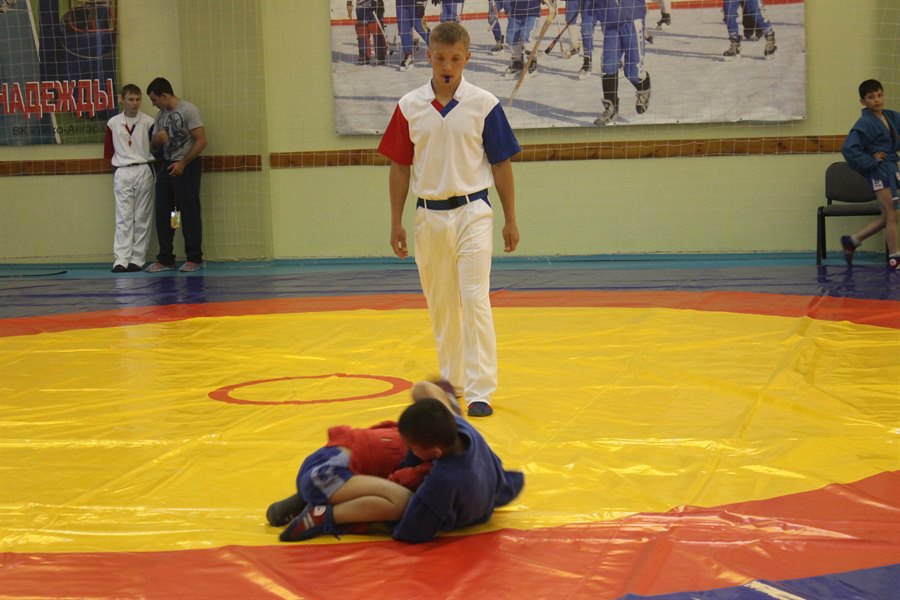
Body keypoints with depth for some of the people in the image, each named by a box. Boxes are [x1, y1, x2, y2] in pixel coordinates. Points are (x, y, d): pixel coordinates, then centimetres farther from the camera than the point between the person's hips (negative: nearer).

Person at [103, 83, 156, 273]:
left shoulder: (148, 122, -1)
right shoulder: (113, 123, 4)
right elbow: (108, 151, 13)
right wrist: (119, 162, 6)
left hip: (144, 172, -1)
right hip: (122, 174, 1)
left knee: (142, 218, 3)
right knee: (123, 218, -2)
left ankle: (137, 259, 8)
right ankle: (121, 259, -5)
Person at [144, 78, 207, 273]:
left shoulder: (188, 110, -9)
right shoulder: (160, 116, 12)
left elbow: (201, 141, -15)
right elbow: (153, 148, 16)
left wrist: (183, 163, -18)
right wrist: (157, 140, -8)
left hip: (186, 166, -7)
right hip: (167, 166, 7)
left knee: (189, 213, -3)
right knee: (162, 213, 5)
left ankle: (194, 259, 5)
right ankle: (165, 260, 11)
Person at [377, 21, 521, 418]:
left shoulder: (484, 104, -5)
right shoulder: (409, 107, 0)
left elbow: (501, 165, 1)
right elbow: (399, 167, 6)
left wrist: (510, 221, 1)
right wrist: (396, 222, 5)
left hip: (472, 213, -3)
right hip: (429, 216, 3)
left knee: (474, 300, -11)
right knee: (440, 305, 13)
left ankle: (480, 391, -8)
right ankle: (451, 378, 30)